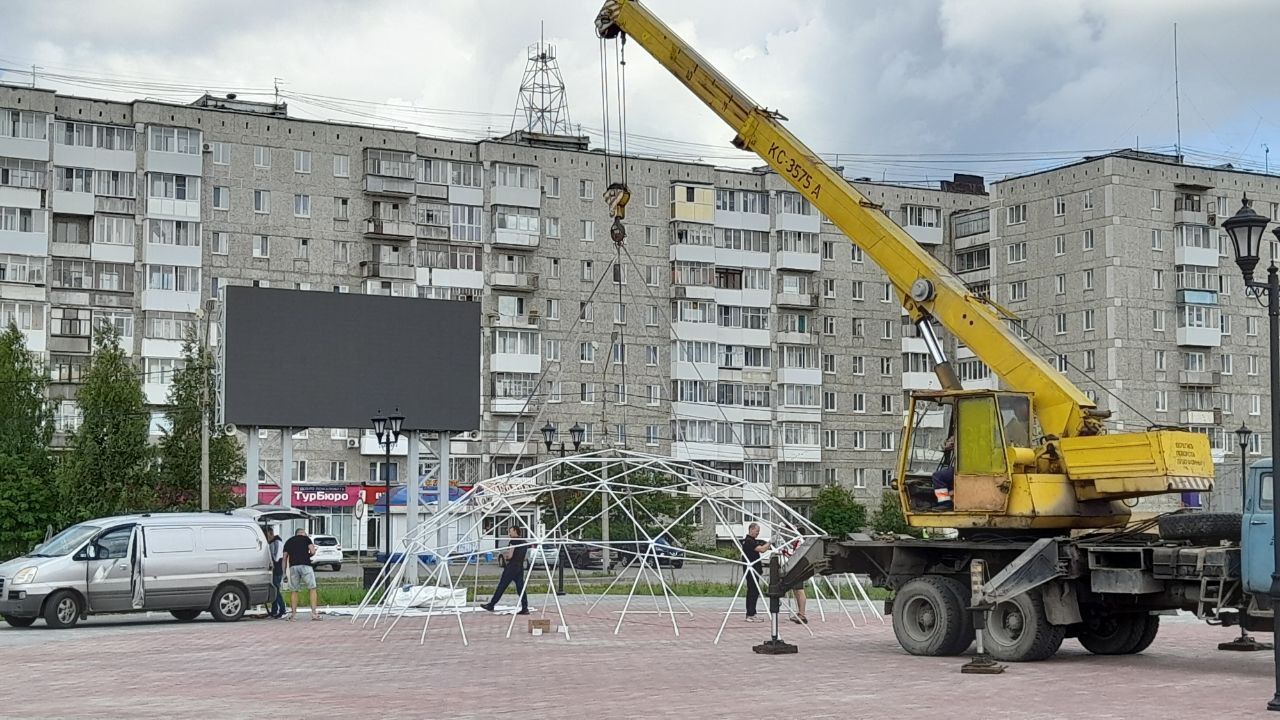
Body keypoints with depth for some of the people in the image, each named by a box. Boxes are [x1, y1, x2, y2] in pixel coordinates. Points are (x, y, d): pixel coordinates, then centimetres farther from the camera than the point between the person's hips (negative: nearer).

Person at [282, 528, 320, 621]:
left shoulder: (288, 541, 21)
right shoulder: (306, 538, 12)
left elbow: (285, 558, 16)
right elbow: (312, 552, 1)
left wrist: (284, 572, 18)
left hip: (293, 566, 3)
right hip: (305, 565, -3)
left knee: (294, 590, 10)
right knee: (312, 589, 3)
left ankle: (294, 614, 8)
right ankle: (314, 613, -6)